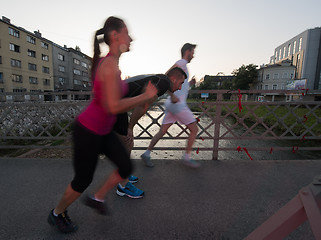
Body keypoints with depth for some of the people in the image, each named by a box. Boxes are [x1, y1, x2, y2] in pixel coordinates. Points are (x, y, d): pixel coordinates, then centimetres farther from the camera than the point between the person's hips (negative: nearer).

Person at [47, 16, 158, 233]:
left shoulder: (108, 62, 7)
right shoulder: (110, 64, -23)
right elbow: (113, 107, -31)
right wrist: (145, 96, -21)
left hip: (103, 130, 9)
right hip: (88, 132, -8)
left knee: (126, 168, 8)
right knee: (83, 181, 12)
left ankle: (97, 199, 32)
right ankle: (57, 214, 43)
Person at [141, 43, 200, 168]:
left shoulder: (182, 66, 26)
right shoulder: (181, 62, -3)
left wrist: (189, 83, 19)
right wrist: (172, 96, -22)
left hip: (172, 104, 10)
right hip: (177, 104, -9)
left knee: (162, 131, 10)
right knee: (194, 129, 0)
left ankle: (146, 154, 16)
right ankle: (187, 157, 9)